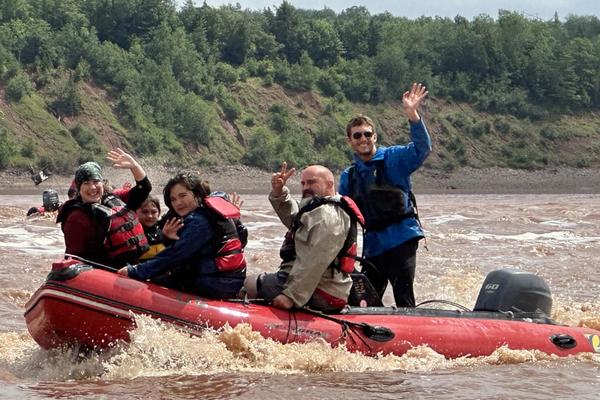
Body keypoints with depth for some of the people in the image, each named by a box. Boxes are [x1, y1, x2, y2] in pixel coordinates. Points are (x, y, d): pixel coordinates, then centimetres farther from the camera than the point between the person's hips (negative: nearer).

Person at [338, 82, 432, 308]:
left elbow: (422, 148, -19)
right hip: (373, 245, 6)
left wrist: (412, 115, -32)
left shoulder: (393, 158, -2)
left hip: (401, 239, -6)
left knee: (403, 297, -9)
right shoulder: (348, 177, 13)